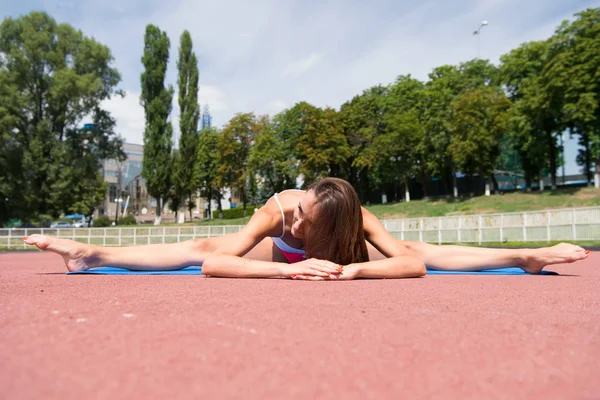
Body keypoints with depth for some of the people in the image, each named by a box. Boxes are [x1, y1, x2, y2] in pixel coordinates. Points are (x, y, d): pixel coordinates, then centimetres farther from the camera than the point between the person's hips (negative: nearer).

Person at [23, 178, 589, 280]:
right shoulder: (277, 209, -43)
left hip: (338, 258, 0)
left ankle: (527, 256, 5)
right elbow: (212, 259, -50)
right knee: (197, 246, -8)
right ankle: (91, 255, 6)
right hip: (282, 258, 0)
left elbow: (414, 263, -46)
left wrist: (351, 270, -56)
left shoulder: (359, 224, -42)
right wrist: (289, 269, -59)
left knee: (424, 249, -8)